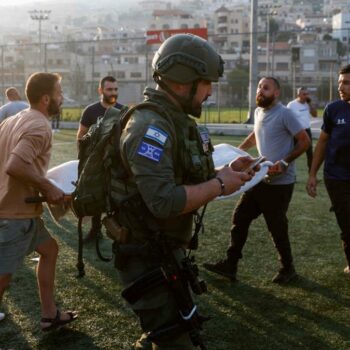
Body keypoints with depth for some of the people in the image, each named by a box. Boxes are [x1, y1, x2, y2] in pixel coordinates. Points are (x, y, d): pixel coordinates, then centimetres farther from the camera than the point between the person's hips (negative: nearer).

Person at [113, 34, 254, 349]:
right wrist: (219, 185, -20)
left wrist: (226, 172, 2)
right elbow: (164, 201, -32)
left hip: (169, 250, 10)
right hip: (147, 257, -10)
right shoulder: (150, 126, -23)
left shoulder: (178, 121, 9)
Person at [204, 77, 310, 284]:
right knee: (240, 218, 6)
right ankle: (230, 265, 14)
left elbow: (305, 141, -15)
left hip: (280, 182, -8)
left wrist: (284, 162, -23)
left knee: (277, 227, 2)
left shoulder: (285, 114, -16)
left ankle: (288, 269, 23)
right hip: (260, 178, 8)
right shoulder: (258, 112, 9)